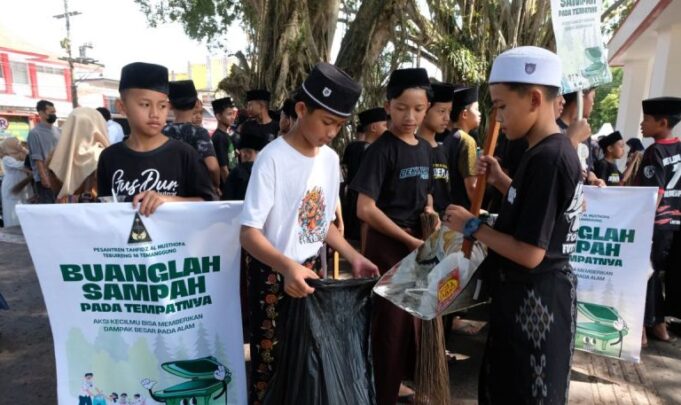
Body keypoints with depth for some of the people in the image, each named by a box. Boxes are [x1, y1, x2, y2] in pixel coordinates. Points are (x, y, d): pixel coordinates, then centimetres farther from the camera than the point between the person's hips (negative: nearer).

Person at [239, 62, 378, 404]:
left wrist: (354, 258, 0)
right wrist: (287, 266, -37)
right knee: (271, 362, 6)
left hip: (312, 269, 6)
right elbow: (249, 233, -21)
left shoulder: (330, 159, 3)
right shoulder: (273, 158, -18)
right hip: (273, 275, -6)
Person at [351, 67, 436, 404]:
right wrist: (409, 240, -18)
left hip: (417, 244, 7)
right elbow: (365, 209, -20)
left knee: (412, 318, 19)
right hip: (387, 244, -7)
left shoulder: (425, 149, 7)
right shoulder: (382, 149, -15)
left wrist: (429, 212, -2)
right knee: (389, 323, 3)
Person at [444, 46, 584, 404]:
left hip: (534, 298, -10)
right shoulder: (554, 151, 6)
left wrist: (472, 227, -15)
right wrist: (501, 181, 6)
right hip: (531, 292, 10)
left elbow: (530, 253, -26)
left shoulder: (547, 158, -24)